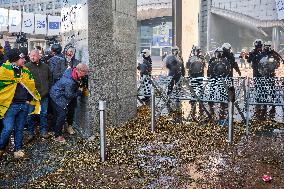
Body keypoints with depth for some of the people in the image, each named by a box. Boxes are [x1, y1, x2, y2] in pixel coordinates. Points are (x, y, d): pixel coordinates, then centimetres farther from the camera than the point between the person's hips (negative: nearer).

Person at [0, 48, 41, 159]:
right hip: (11, 105, -5)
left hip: (24, 104, 5)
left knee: (19, 129, 13)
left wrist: (29, 99, 12)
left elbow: (31, 85, 18)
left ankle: (18, 149, 25)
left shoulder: (25, 71, 10)